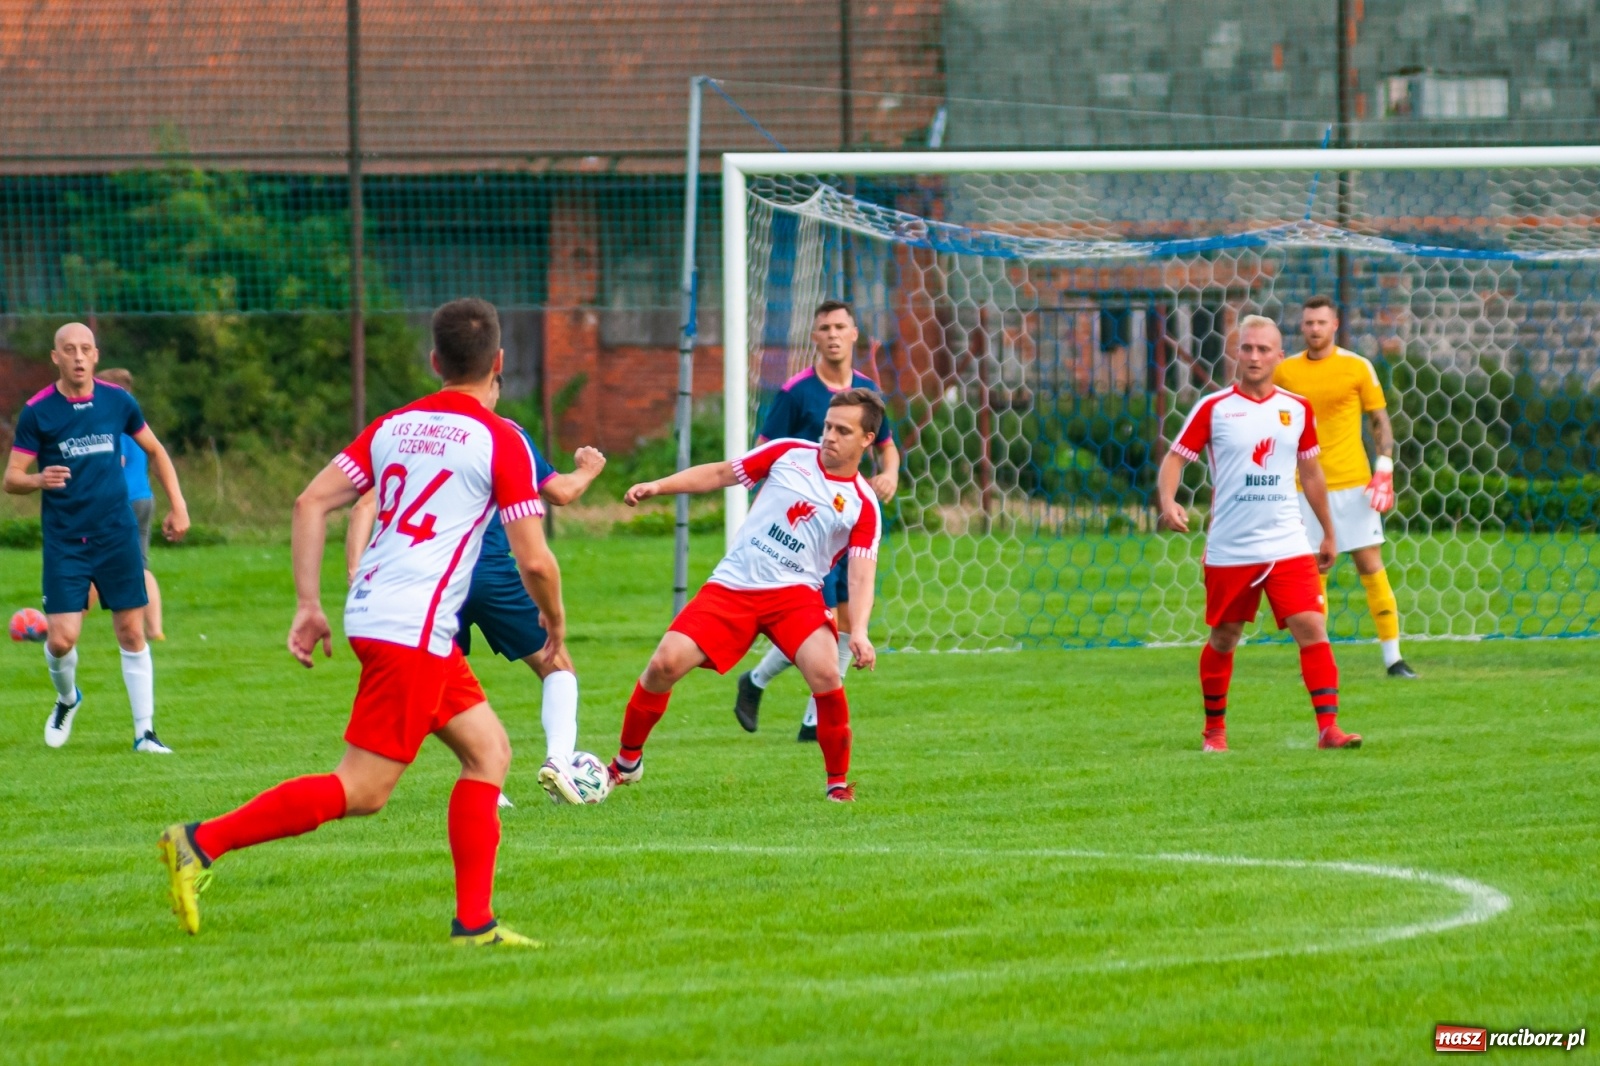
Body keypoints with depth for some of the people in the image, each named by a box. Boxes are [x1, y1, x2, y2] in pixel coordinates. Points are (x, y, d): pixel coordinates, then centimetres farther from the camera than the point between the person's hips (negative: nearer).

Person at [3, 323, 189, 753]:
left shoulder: (118, 402, 1)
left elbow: (155, 451, 17)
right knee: (61, 640, -8)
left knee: (132, 633, 0)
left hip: (117, 536, 2)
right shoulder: (37, 412, -6)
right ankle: (67, 698, 25)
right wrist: (40, 480, -27)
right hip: (65, 542, -2)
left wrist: (178, 505, 11)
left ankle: (145, 732, 8)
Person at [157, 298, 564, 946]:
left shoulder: (394, 426, 13)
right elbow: (533, 560, -8)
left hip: (373, 611, 8)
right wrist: (555, 623, 12)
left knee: (489, 750, 15)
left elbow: (311, 503, 7)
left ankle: (474, 922, 10)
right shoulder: (501, 442, -6)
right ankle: (203, 843, -11)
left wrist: (309, 605, 10)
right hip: (412, 631, -8)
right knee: (363, 790, -6)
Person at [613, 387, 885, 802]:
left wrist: (859, 632, -24)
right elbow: (719, 474, 12)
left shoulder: (863, 505, 0)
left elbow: (861, 575, -8)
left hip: (794, 595, -2)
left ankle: (838, 781, -6)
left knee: (825, 674, -28)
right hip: (731, 586, 2)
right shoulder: (789, 454, 5)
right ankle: (626, 762, 11)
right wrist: (657, 486, 1)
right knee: (665, 663, -12)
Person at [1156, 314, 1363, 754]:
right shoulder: (1213, 408, -3)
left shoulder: (1297, 409, 6)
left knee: (1312, 628, -12)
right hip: (1228, 549, -1)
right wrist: (1168, 502, -22)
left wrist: (1328, 532, 21)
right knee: (1223, 639, 9)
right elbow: (1175, 458, -2)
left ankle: (1328, 726, -14)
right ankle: (1214, 729, 27)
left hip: (1288, 547, 1)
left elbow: (1310, 471, 17)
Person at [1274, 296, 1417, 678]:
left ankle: (1393, 657, -1)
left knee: (1371, 564, -3)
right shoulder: (1284, 372, 5)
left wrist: (1384, 471, -6)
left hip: (1353, 483, -1)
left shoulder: (1357, 368, 1)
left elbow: (1380, 421, 5)